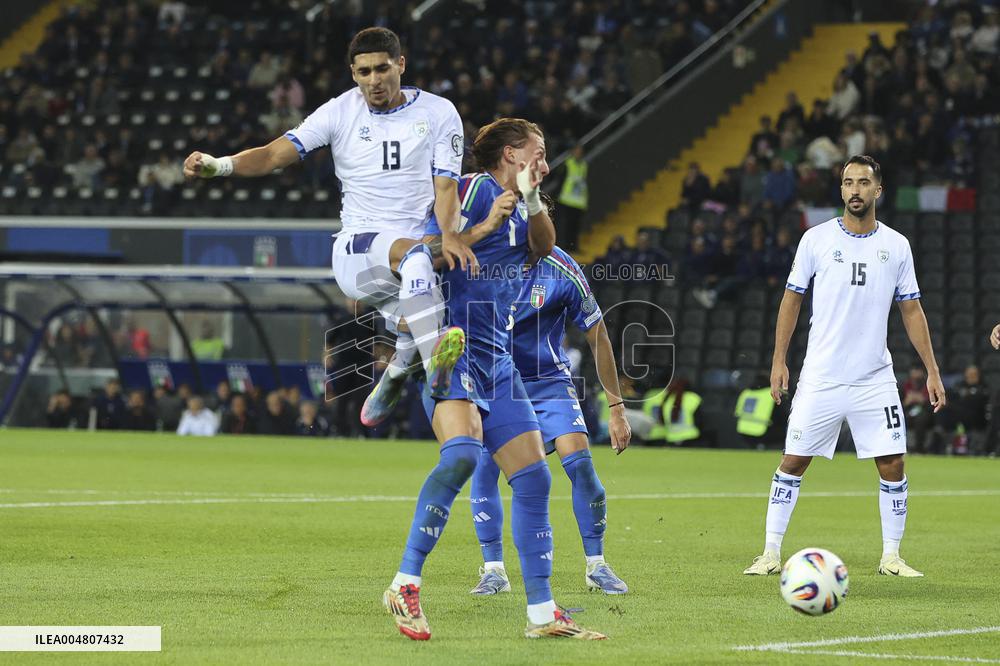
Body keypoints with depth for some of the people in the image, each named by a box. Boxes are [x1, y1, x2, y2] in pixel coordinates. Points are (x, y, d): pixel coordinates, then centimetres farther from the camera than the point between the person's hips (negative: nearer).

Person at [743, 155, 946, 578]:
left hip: (875, 380, 1)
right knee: (792, 463, -1)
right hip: (820, 379, -1)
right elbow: (792, 300, 5)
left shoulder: (896, 246, 3)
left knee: (893, 466, -2)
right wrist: (779, 360, 0)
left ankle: (891, 557, 10)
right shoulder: (817, 239, -1)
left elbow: (911, 311, 8)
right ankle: (771, 554, 7)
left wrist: (932, 370, 4)